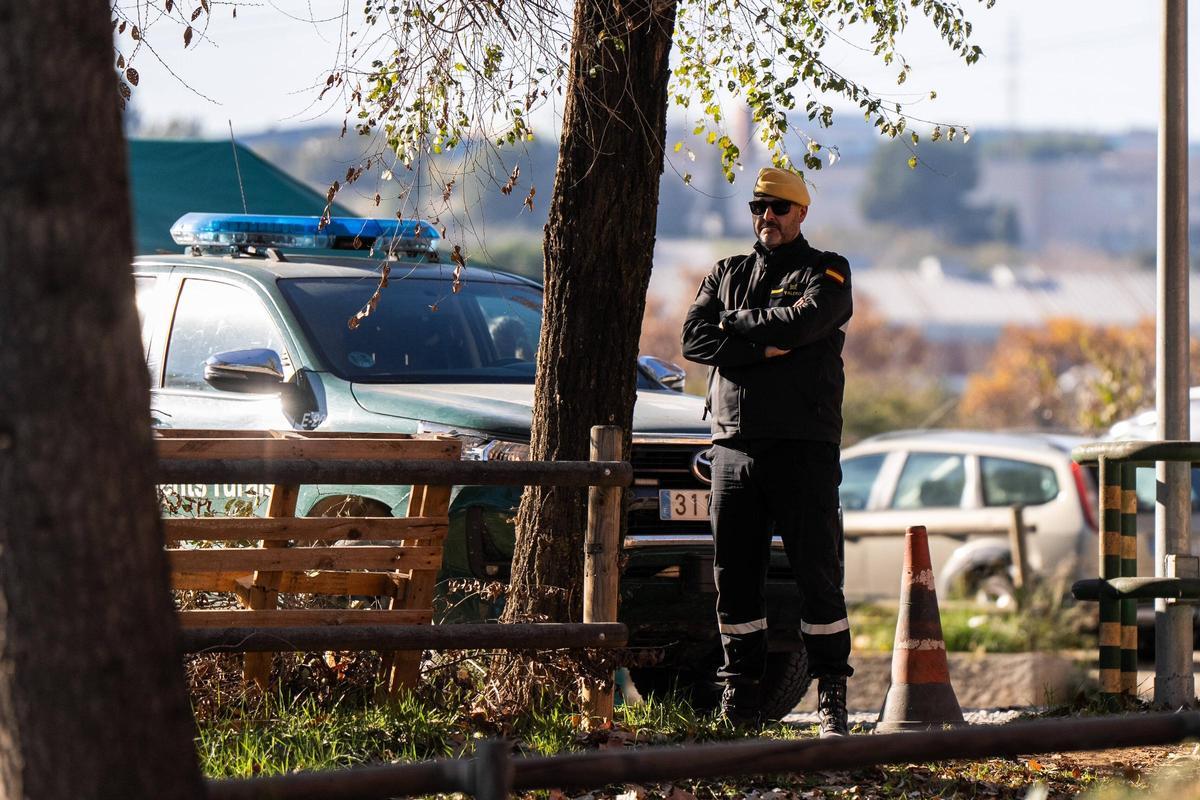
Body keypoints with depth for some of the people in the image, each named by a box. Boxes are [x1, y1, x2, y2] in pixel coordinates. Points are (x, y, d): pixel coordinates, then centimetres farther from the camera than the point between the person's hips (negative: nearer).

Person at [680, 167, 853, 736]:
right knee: (735, 577, 4)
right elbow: (694, 338, 2)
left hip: (803, 448, -4)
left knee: (817, 575, -5)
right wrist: (762, 349, -10)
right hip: (733, 447, 4)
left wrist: (735, 322, -3)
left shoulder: (825, 273, 6)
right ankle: (739, 702, 10)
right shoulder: (726, 274, 18)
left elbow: (801, 323, -15)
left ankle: (832, 698, -2)